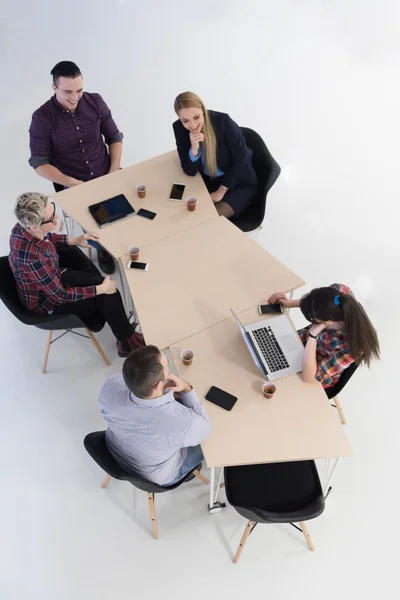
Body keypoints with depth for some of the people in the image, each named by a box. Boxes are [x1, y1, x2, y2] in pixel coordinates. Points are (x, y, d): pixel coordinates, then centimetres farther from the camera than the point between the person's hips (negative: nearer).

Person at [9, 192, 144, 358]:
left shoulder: (24, 227, -19)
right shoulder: (32, 258, -42)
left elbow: (47, 238, 7)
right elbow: (60, 295, -29)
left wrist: (74, 240, -3)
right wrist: (101, 289, -22)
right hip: (45, 300, -8)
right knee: (108, 296, -8)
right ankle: (127, 341, 16)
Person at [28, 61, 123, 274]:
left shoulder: (95, 102, -4)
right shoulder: (42, 118, -12)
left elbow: (114, 137, 5)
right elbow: (39, 163, -10)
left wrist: (114, 171, -8)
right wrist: (74, 183, -21)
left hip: (106, 176, 3)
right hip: (73, 185, -2)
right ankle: (102, 248, 21)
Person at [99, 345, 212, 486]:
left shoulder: (110, 387, -34)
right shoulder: (182, 422, -44)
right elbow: (204, 429, -18)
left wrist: (166, 389, -12)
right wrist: (187, 388, -27)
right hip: (159, 476, -3)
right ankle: (189, 469, 52)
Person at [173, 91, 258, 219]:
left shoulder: (223, 121, -23)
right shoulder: (179, 128, -13)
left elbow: (241, 160, -15)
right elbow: (189, 171, -12)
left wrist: (221, 191, -16)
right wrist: (194, 149, -32)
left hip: (238, 183, -4)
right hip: (208, 182, 4)